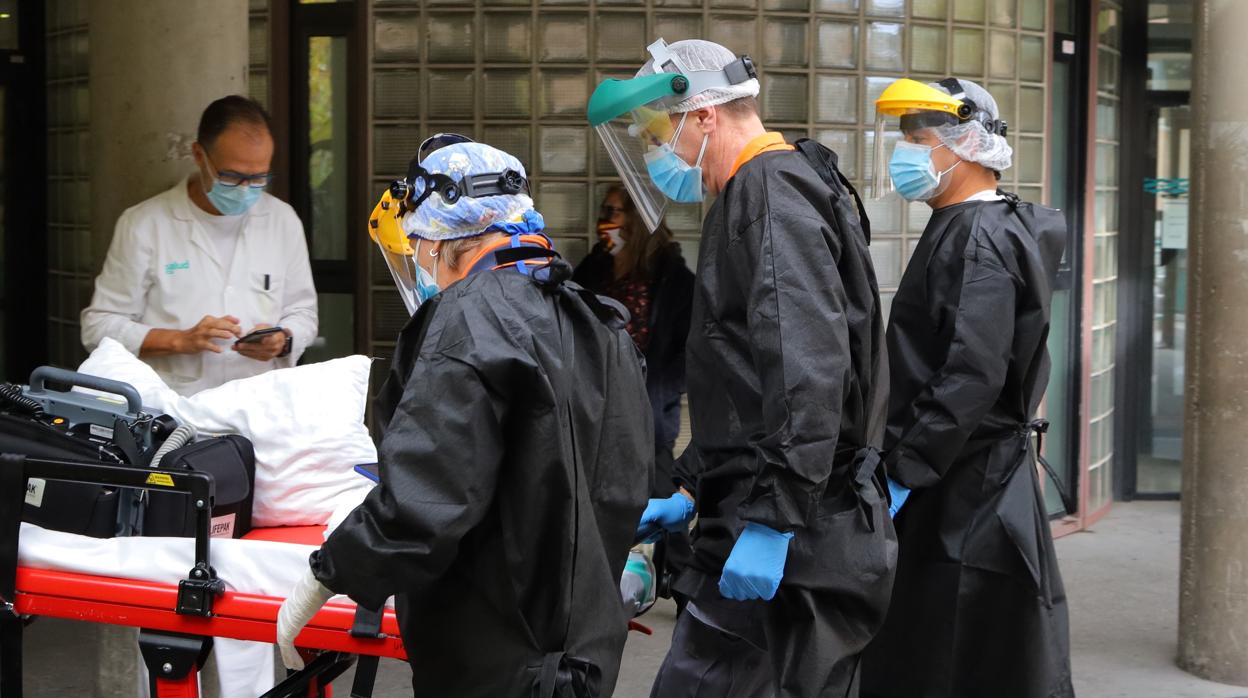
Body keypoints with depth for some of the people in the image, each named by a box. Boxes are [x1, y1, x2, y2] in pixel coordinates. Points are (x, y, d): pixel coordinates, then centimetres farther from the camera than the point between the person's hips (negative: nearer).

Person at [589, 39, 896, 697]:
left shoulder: (769, 191, -12)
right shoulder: (782, 189, 22)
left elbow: (806, 365, -25)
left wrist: (771, 518, -27)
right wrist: (693, 493, 26)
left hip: (784, 543, -11)